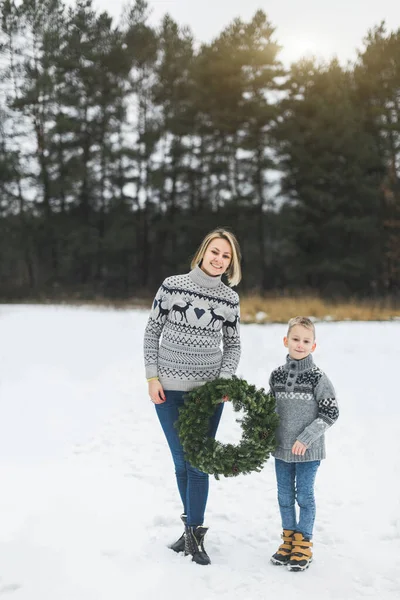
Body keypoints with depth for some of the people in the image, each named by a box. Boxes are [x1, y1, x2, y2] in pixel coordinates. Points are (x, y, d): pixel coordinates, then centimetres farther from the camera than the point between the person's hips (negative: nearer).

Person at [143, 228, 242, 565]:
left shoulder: (230, 298, 1)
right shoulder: (172, 286, -4)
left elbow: (233, 344, 10)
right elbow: (152, 331, 2)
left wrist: (224, 380, -5)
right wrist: (152, 376, -4)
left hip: (208, 390, 1)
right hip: (169, 389, 0)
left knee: (198, 462, 0)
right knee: (181, 462, 8)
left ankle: (194, 535, 13)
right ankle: (193, 525, 26)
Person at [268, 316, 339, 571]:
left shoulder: (318, 377, -11)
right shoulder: (276, 375, 1)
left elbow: (330, 413, -10)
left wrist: (307, 437, -16)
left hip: (309, 451, -4)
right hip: (281, 448, 4)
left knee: (305, 496, 5)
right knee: (285, 496, 13)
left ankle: (303, 543, 19)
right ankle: (288, 538, 29)